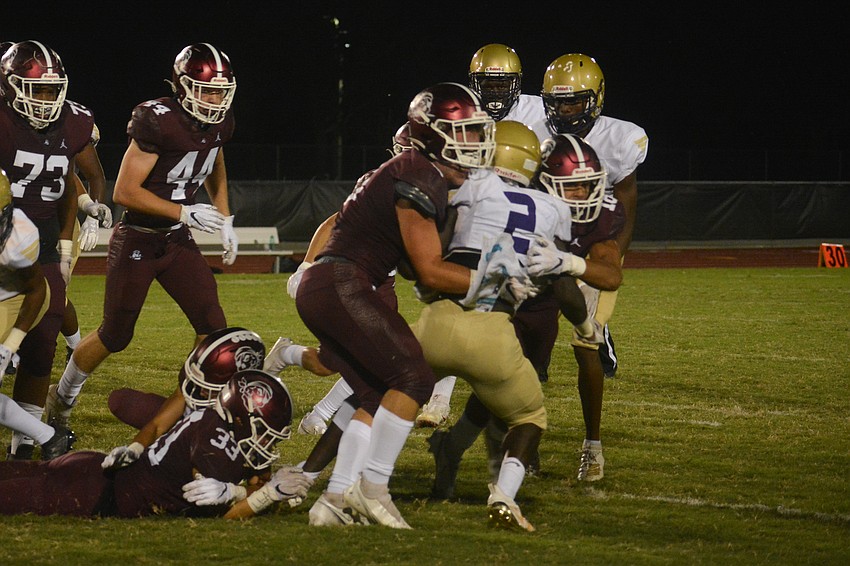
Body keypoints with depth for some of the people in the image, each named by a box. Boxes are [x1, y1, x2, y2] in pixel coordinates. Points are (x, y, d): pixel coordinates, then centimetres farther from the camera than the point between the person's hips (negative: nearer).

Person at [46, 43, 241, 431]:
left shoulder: (220, 124, -2)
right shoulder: (158, 122, -25)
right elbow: (125, 192, -24)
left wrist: (224, 220, 14)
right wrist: (186, 213, -25)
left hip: (177, 240, 6)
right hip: (137, 241, -6)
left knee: (212, 326, -4)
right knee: (115, 336, 5)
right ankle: (62, 398, 27)